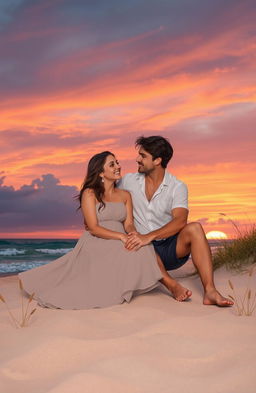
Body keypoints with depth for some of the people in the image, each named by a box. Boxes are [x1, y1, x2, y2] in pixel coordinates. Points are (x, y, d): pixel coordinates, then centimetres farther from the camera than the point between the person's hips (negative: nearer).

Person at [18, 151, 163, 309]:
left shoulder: (125, 195, 15)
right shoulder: (90, 194, -1)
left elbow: (129, 223, 6)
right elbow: (94, 228, -9)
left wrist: (133, 234, -19)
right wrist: (121, 236, -22)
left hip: (119, 244, 4)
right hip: (95, 244, -4)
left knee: (142, 249, -28)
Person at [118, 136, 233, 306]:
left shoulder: (177, 187, -4)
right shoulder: (128, 181, 5)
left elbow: (180, 221, -19)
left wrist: (149, 236, -32)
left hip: (171, 249, 0)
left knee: (194, 228, -30)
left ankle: (210, 291, -36)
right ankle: (173, 286, -34)